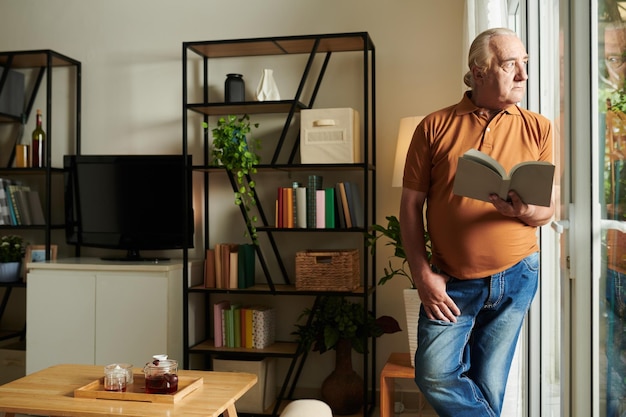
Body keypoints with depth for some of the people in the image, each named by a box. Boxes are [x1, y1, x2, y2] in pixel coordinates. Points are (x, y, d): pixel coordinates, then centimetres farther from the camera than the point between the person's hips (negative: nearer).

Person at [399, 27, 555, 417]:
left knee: (489, 383, 12)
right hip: (451, 281, -1)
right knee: (435, 375, -11)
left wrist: (526, 212, -21)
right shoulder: (435, 126, -2)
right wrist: (422, 274, -7)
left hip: (515, 277, 1)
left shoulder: (537, 128, 2)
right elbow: (411, 205, 0)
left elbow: (548, 208, 4)